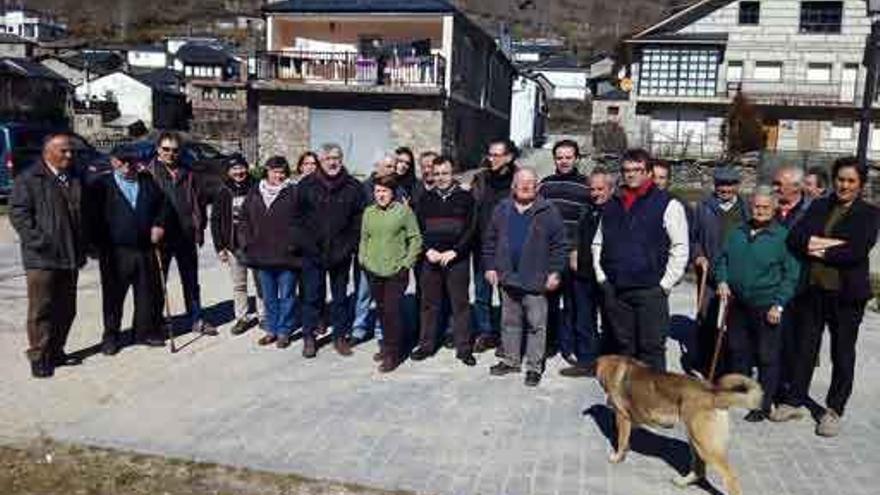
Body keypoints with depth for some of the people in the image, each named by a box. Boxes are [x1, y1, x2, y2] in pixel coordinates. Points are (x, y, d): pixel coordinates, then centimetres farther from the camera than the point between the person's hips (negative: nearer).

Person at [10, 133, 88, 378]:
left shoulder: (76, 179, 14)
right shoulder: (28, 179, -3)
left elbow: (84, 212, 20)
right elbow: (18, 213, -9)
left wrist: (82, 244, 10)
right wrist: (38, 241, -17)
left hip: (71, 257, 6)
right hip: (41, 257, -6)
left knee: (66, 309, 12)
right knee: (41, 309, 0)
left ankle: (56, 351, 25)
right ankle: (39, 357, 10)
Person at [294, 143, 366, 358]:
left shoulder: (353, 187, 0)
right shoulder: (307, 185, 0)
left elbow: (359, 219, 2)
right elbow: (298, 217, 2)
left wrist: (350, 246, -6)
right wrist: (305, 244, -6)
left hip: (341, 253, 1)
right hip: (313, 253, 0)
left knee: (340, 296, 11)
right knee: (312, 296, 7)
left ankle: (340, 336, 23)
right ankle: (309, 337, 18)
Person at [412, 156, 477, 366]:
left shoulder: (465, 197, 3)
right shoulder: (426, 199, 10)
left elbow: (471, 229, -2)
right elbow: (417, 228, 7)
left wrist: (454, 251, -12)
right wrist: (428, 250, -8)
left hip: (457, 259, -2)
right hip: (430, 259, 2)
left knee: (460, 304, 2)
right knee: (429, 303, 8)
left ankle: (464, 348, 10)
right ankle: (426, 344, 20)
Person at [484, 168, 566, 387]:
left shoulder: (548, 211, -4)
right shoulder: (502, 210, 7)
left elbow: (559, 244, -5)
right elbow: (490, 240, 11)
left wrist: (555, 272, -9)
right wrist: (490, 266, 6)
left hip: (535, 280, -4)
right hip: (508, 278, 4)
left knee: (536, 325, 3)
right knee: (509, 322, 15)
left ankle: (534, 367, 13)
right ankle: (510, 360, 29)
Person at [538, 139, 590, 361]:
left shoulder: (586, 186, 2)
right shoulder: (546, 184, 11)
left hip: (574, 254, -2)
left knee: (572, 302, 3)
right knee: (549, 300, 9)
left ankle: (569, 345, 13)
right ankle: (550, 341, 21)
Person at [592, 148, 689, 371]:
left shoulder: (667, 205, -2)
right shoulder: (612, 205, 13)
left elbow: (680, 248, -5)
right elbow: (598, 243, 20)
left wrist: (665, 283, -9)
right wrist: (601, 275, 10)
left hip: (650, 291, -5)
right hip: (614, 291, 5)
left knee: (651, 348, -1)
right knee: (624, 347, 14)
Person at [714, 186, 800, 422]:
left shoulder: (783, 236, -6)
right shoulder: (738, 233, 8)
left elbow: (791, 275, -7)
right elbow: (722, 259, 19)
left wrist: (778, 304, -13)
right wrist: (722, 281, 2)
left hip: (767, 307, -5)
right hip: (737, 305, 5)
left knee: (767, 357, 3)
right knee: (738, 350, 16)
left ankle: (763, 405, 14)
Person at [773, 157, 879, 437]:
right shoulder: (819, 206, 7)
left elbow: (857, 252, -17)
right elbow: (795, 238, -5)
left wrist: (821, 250, -11)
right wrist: (833, 243, -17)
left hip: (846, 294, -3)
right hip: (813, 289, 3)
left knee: (842, 353, 10)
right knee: (805, 347, 12)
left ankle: (834, 410, 23)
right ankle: (794, 401, 25)